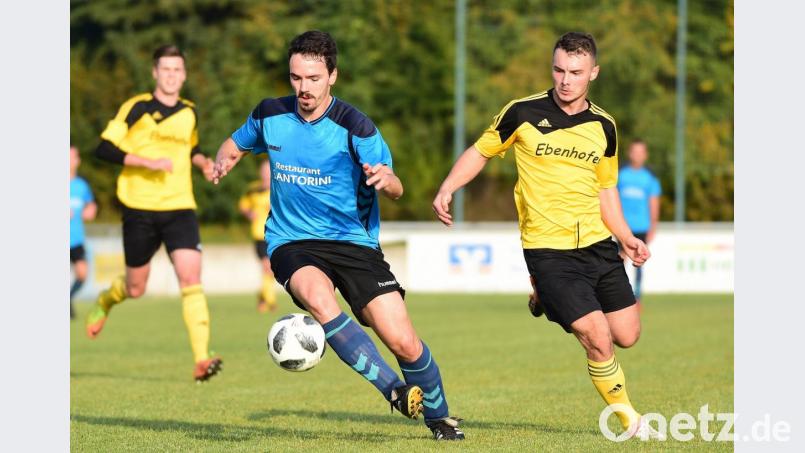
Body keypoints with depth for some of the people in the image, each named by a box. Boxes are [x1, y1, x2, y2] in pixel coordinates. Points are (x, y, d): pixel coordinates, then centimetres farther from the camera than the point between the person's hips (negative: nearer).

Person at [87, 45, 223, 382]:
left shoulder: (189, 113, 10)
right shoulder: (137, 108, -5)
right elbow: (105, 149, -11)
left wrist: (203, 162, 8)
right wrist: (149, 162, -22)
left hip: (180, 207, 2)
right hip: (140, 208, -2)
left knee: (191, 277, -17)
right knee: (135, 288, 10)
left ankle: (202, 359, -22)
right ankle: (104, 303, 47)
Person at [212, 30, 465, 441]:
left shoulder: (354, 127, -11)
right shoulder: (270, 115, 0)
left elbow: (395, 189, -14)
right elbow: (235, 144, 20)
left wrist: (385, 179, -39)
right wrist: (224, 162, -3)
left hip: (354, 242, -1)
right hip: (291, 242, 1)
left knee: (404, 343, -10)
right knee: (318, 298, -35)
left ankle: (439, 417, 20)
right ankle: (395, 390, -28)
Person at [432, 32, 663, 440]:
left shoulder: (603, 126, 6)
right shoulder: (523, 113, -5)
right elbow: (480, 151, 7)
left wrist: (626, 237, 6)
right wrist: (446, 189, -7)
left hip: (596, 244, 5)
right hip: (548, 249, -5)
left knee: (626, 336, 4)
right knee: (598, 340, -13)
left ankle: (549, 303, 28)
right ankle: (630, 422, 7)